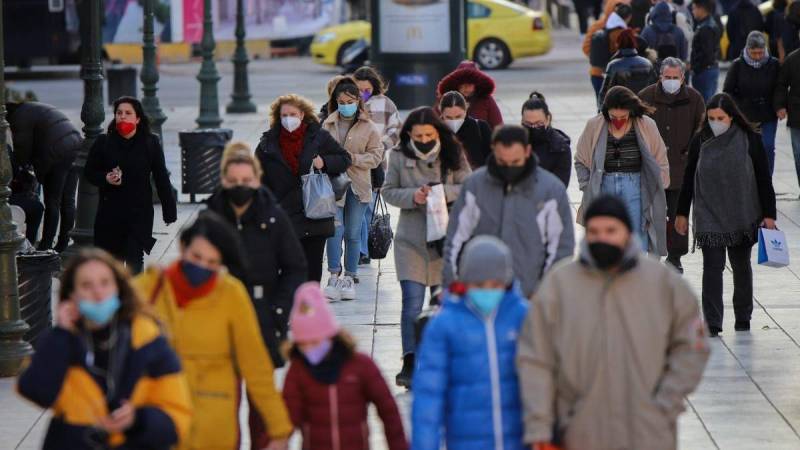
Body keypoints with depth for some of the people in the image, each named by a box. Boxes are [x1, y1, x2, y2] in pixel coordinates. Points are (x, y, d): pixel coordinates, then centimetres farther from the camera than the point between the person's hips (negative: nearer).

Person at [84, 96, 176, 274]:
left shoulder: (151, 144, -1)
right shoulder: (103, 143, 0)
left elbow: (161, 178, 2)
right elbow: (89, 172, 7)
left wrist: (169, 211, 2)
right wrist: (105, 178, -15)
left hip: (140, 212, -1)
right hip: (110, 211, 1)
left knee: (135, 259, -6)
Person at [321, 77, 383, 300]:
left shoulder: (368, 127, 2)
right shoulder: (328, 125, 5)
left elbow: (376, 156, 0)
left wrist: (352, 158, -13)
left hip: (357, 186, 0)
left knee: (353, 233, 7)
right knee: (335, 229, -11)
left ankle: (349, 276, 17)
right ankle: (334, 276, -9)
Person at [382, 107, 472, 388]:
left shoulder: (453, 155, 0)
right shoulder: (399, 156, -1)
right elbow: (389, 191, 3)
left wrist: (444, 192, -19)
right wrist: (413, 196, -16)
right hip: (411, 240, -1)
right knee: (412, 303, -10)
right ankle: (410, 364, -9)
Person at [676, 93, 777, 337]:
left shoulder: (750, 141, -5)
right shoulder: (700, 142, -1)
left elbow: (764, 179, -1)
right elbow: (689, 179, 7)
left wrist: (769, 214, -4)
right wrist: (682, 213, 8)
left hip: (742, 216, 0)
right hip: (709, 217, 0)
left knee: (741, 266, 13)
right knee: (712, 266, -7)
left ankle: (743, 316, 31)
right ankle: (712, 323, -5)